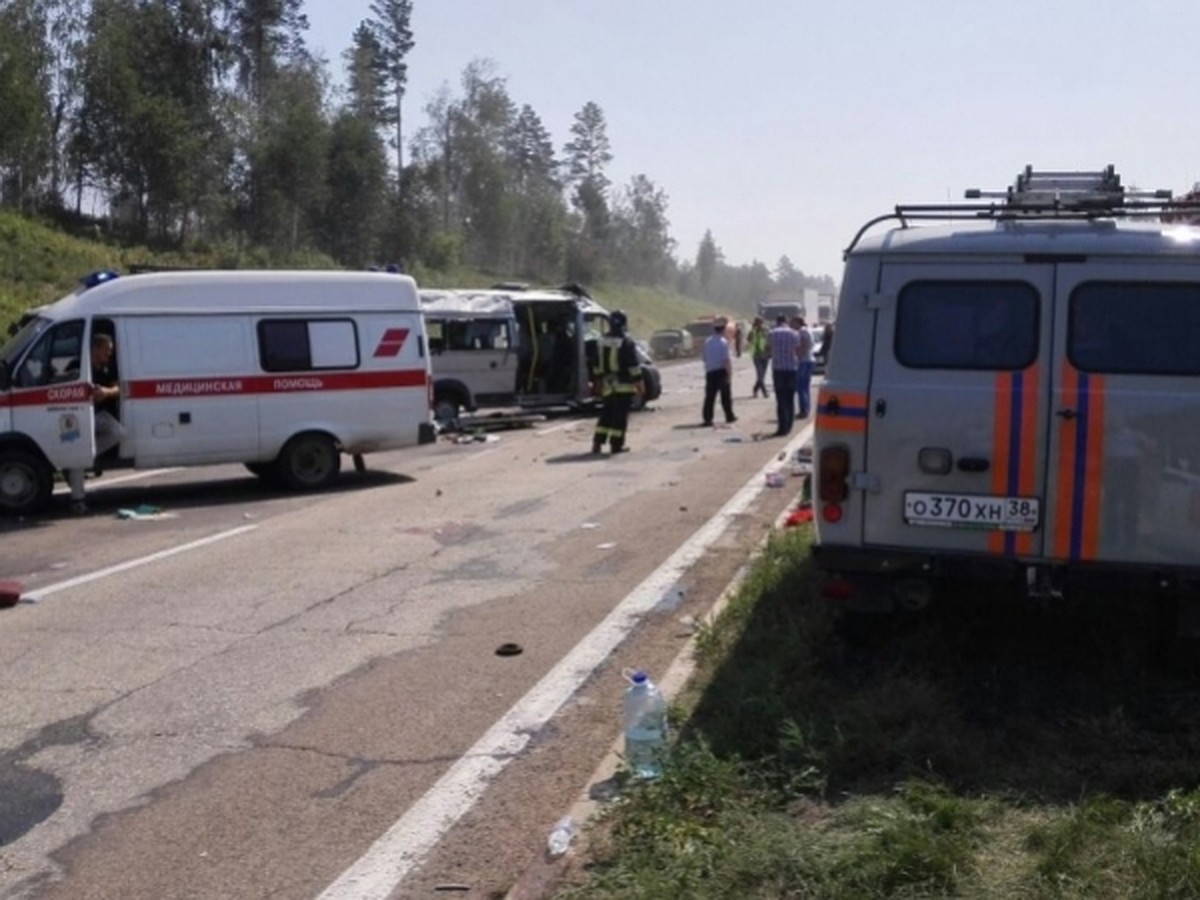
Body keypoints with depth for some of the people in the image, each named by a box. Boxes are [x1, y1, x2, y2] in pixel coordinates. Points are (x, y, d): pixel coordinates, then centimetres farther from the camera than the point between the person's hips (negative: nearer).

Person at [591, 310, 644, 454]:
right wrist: (638, 382, -7)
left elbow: (596, 365, 16)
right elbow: (633, 365, -13)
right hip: (624, 385, -6)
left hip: (607, 385, 6)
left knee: (606, 414, 14)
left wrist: (599, 381, 24)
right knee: (620, 416, -2)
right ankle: (617, 444, -2)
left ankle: (597, 442, 8)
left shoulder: (601, 342, 9)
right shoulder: (626, 342, -12)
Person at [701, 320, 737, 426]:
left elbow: (705, 358, 12)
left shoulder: (707, 342, 6)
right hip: (721, 371, -5)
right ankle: (729, 416, 17)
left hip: (710, 372, 5)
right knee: (726, 395, 8)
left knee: (710, 396, 3)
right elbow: (726, 360, -16)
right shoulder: (723, 342, -12)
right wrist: (729, 374, -13)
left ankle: (707, 418, -2)